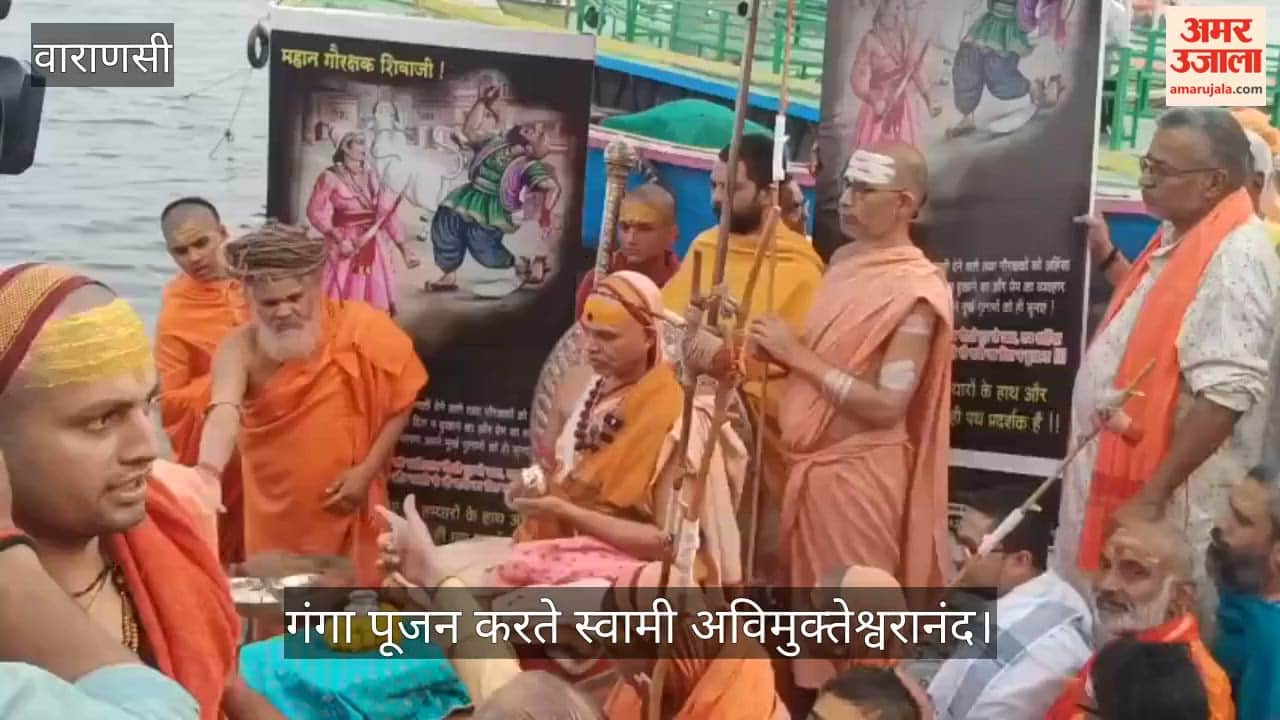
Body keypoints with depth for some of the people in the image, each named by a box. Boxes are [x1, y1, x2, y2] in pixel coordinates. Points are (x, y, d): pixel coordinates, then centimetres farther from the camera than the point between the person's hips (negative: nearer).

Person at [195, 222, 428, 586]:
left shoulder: (360, 328, -11)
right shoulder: (240, 347, -13)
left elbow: (400, 401, -3)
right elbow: (224, 413, -30)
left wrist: (368, 469, -10)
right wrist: (207, 472, -49)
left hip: (347, 510, 0)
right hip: (274, 516, 1)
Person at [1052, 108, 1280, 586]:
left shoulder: (1234, 258, -22)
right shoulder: (1180, 236, 8)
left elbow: (1225, 395, -27)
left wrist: (1153, 494, -25)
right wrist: (1108, 257, 15)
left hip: (1169, 486, -9)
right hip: (1118, 466, 10)